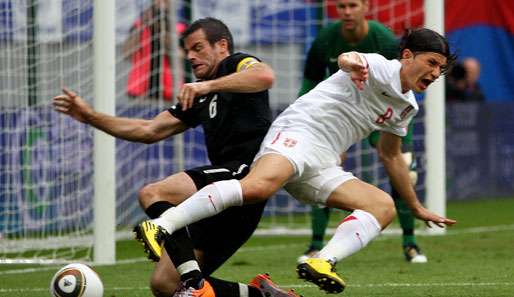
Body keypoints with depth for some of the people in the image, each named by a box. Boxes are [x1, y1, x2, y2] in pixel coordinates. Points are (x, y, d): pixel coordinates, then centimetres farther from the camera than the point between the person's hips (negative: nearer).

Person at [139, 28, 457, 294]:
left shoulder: (407, 106, 24)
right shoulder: (381, 69, -4)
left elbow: (391, 156, 39)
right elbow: (348, 59, -28)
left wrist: (417, 207, 44)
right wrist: (352, 61, -54)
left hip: (321, 166, 9)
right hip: (297, 134, -9)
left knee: (384, 206, -9)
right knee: (258, 186, -37)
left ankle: (321, 263, -29)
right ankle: (162, 226, -38)